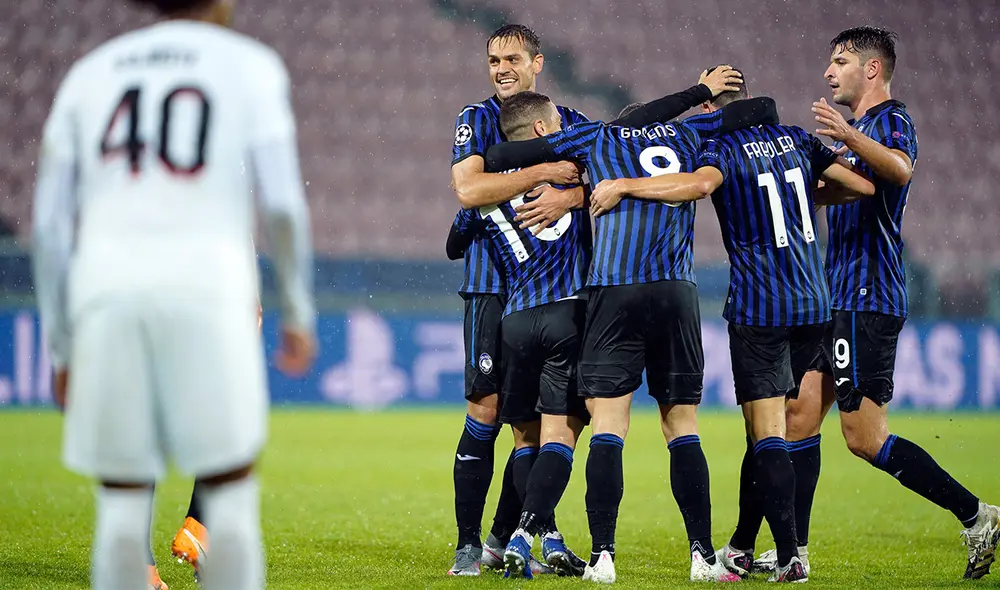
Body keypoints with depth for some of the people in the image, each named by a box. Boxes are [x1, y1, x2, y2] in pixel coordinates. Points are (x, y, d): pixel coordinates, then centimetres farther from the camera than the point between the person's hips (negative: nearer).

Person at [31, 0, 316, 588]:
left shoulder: (90, 73, 16)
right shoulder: (249, 65, 6)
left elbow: (51, 221, 9)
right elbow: (282, 203, -6)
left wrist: (62, 347, 11)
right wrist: (299, 312, 3)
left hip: (106, 296, 3)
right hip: (205, 295, -3)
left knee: (123, 504, 8)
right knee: (231, 498, 3)